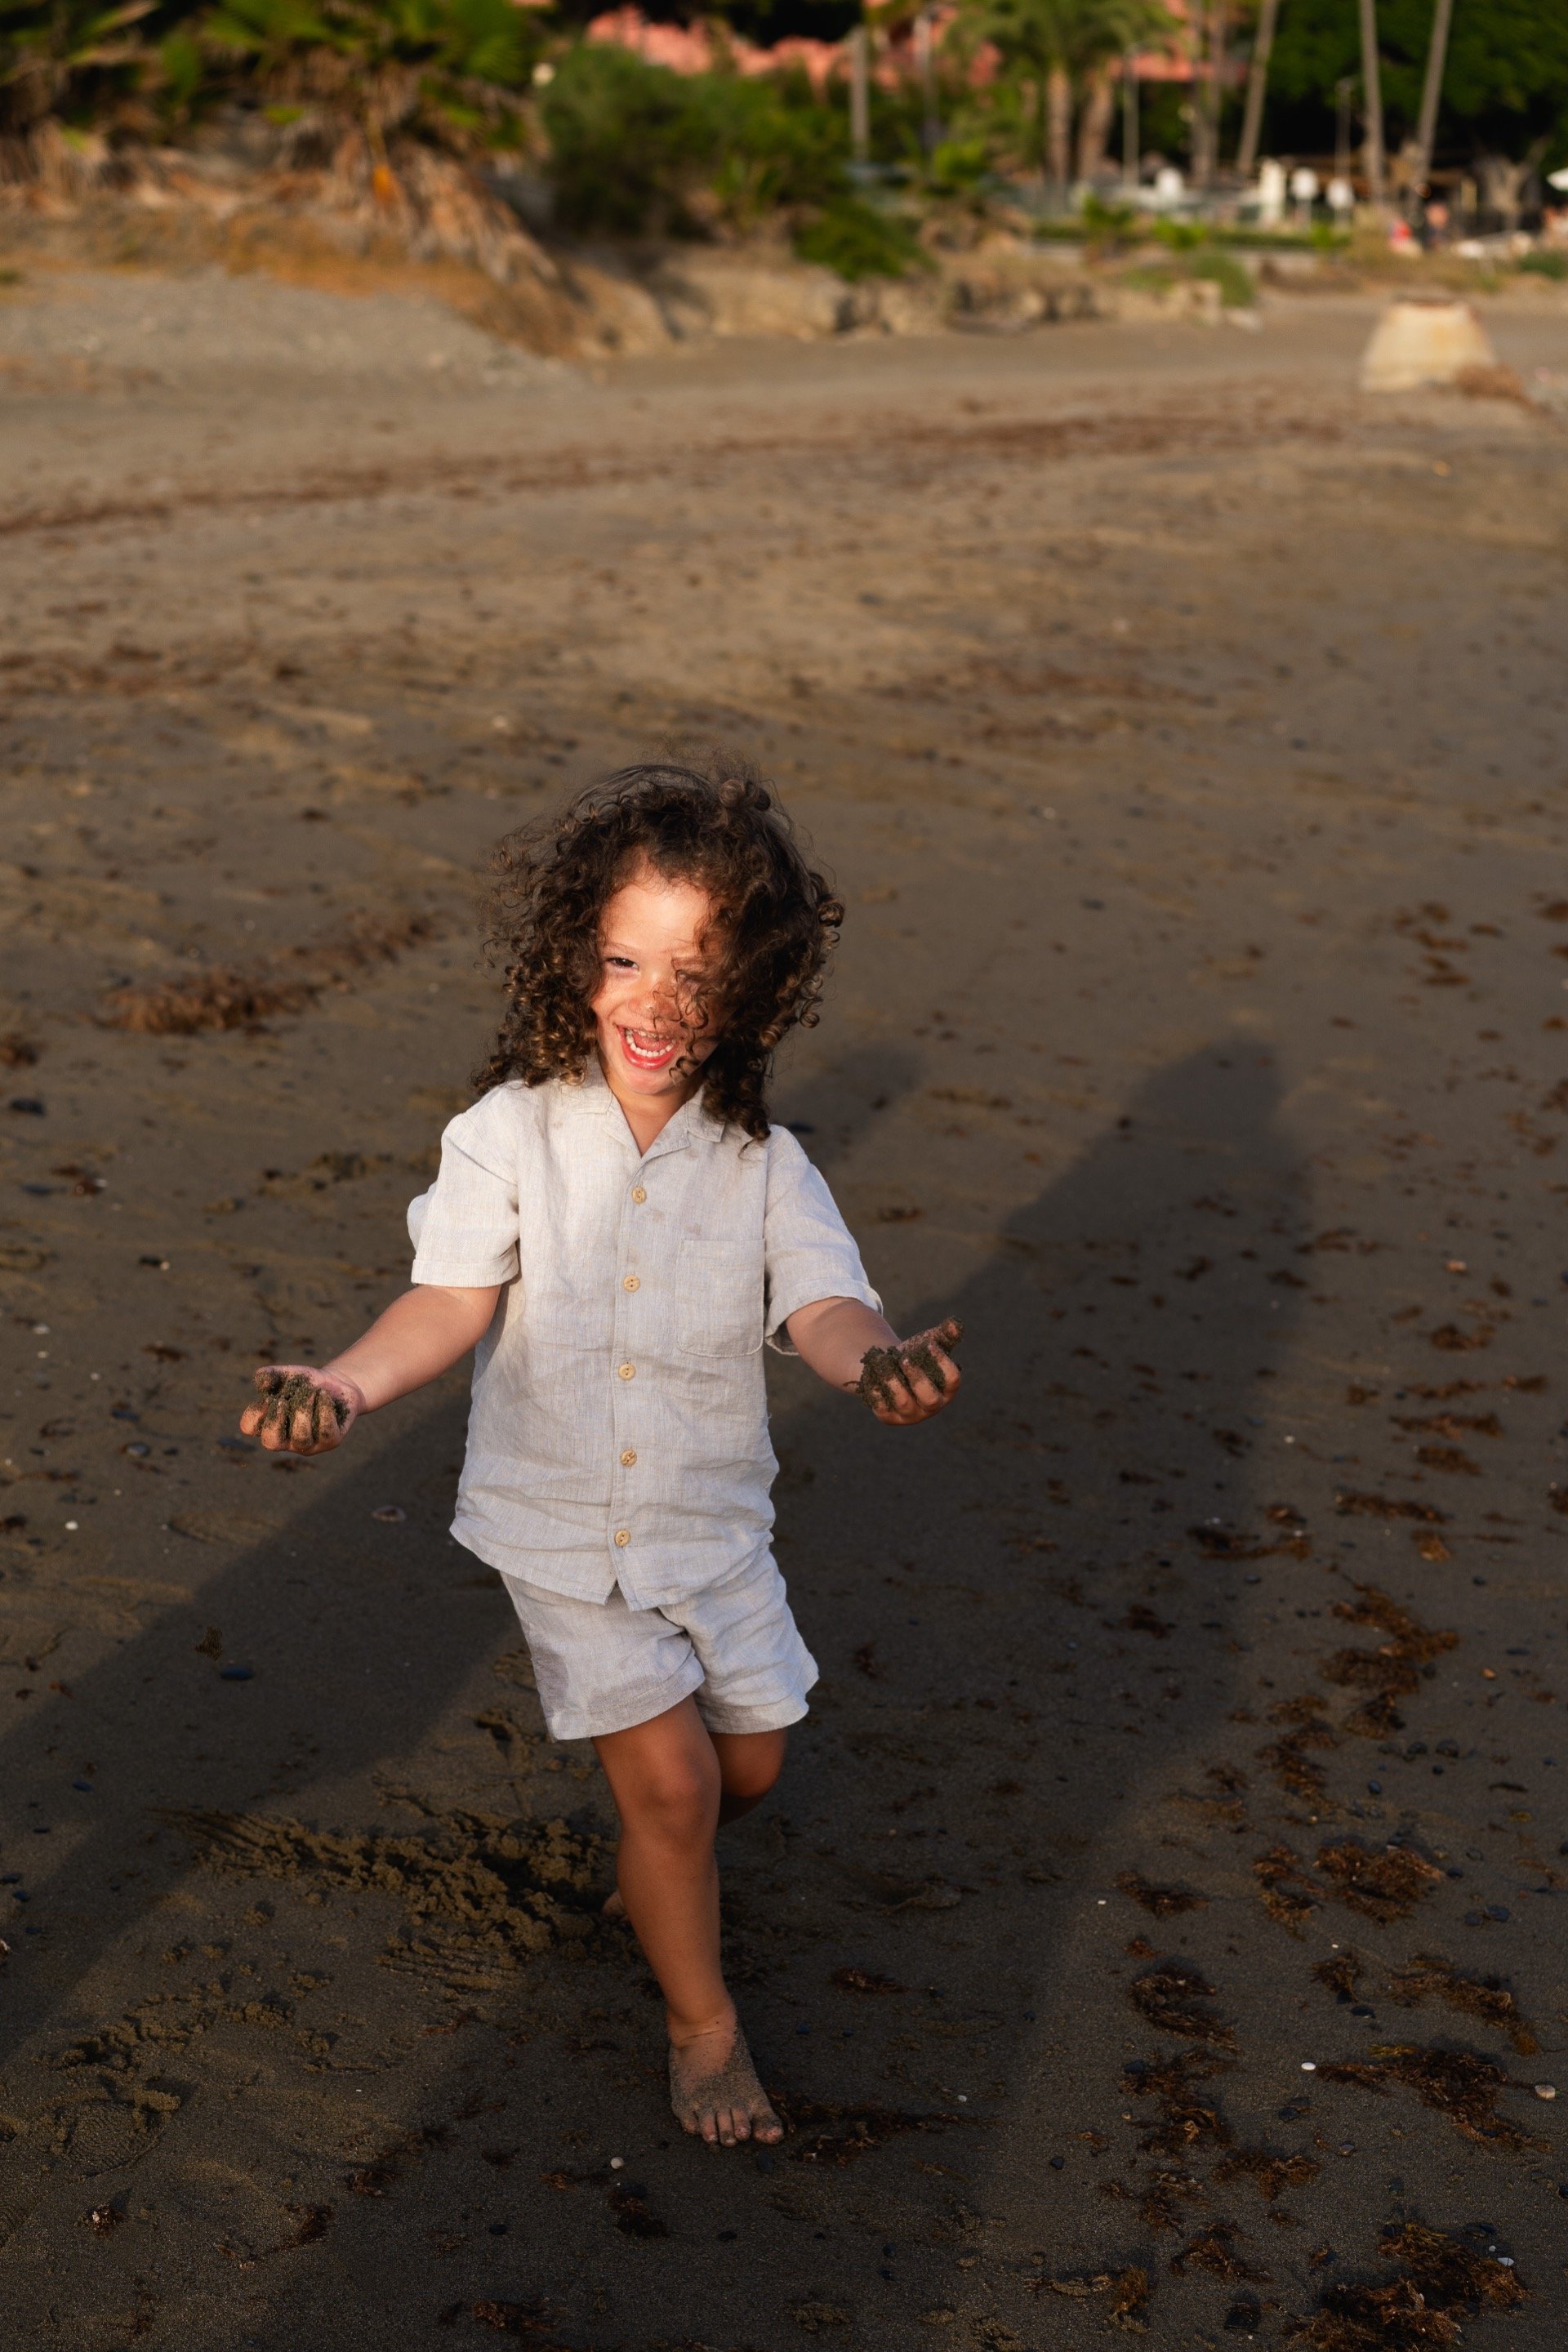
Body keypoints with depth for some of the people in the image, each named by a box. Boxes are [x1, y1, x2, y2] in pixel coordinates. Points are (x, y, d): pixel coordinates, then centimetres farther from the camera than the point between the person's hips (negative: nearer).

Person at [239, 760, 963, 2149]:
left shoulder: (764, 1164, -8)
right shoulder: (508, 1135, -12)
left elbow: (822, 1303, -21)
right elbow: (453, 1299, -20)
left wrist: (880, 1360, -45)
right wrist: (349, 1383, -40)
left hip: (712, 1517, 3)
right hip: (562, 1524, -3)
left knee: (751, 1763, 15)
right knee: (670, 1778, -4)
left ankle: (659, 1870, 51)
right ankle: (703, 2022, 21)